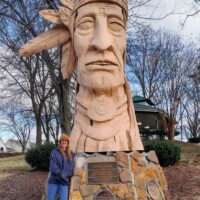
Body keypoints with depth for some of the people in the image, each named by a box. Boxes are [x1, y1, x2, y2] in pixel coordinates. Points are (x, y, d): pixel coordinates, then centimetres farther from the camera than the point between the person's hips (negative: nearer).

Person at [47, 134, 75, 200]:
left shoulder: (71, 154, 10)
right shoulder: (54, 152, 0)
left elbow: (71, 169, 3)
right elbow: (53, 168, -8)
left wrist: (64, 175, -12)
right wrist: (63, 175, -14)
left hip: (64, 182, 2)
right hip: (53, 180, -2)